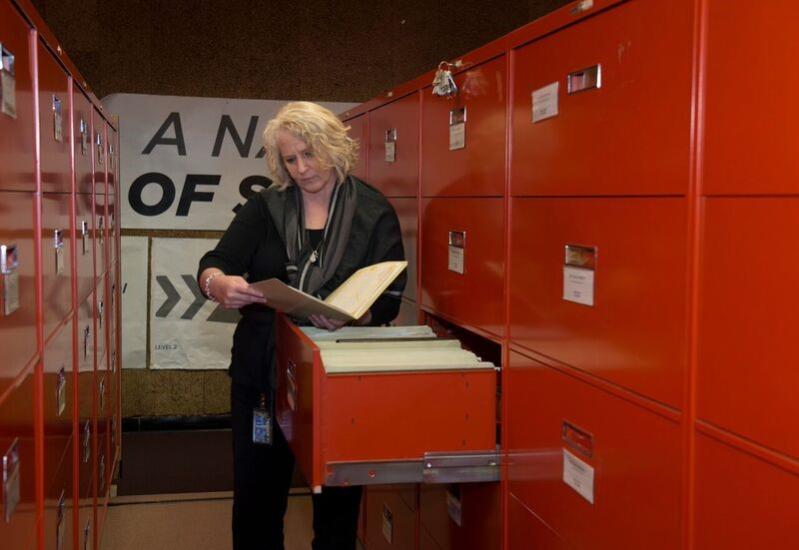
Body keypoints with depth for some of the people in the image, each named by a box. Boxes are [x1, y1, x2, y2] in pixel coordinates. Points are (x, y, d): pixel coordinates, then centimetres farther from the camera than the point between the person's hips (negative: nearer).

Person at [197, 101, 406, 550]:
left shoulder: (374, 212, -1)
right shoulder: (265, 209, 5)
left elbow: (388, 299, -7)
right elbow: (212, 265, -3)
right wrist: (220, 284, -27)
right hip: (262, 374, 2)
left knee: (338, 501, 10)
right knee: (256, 495, 11)